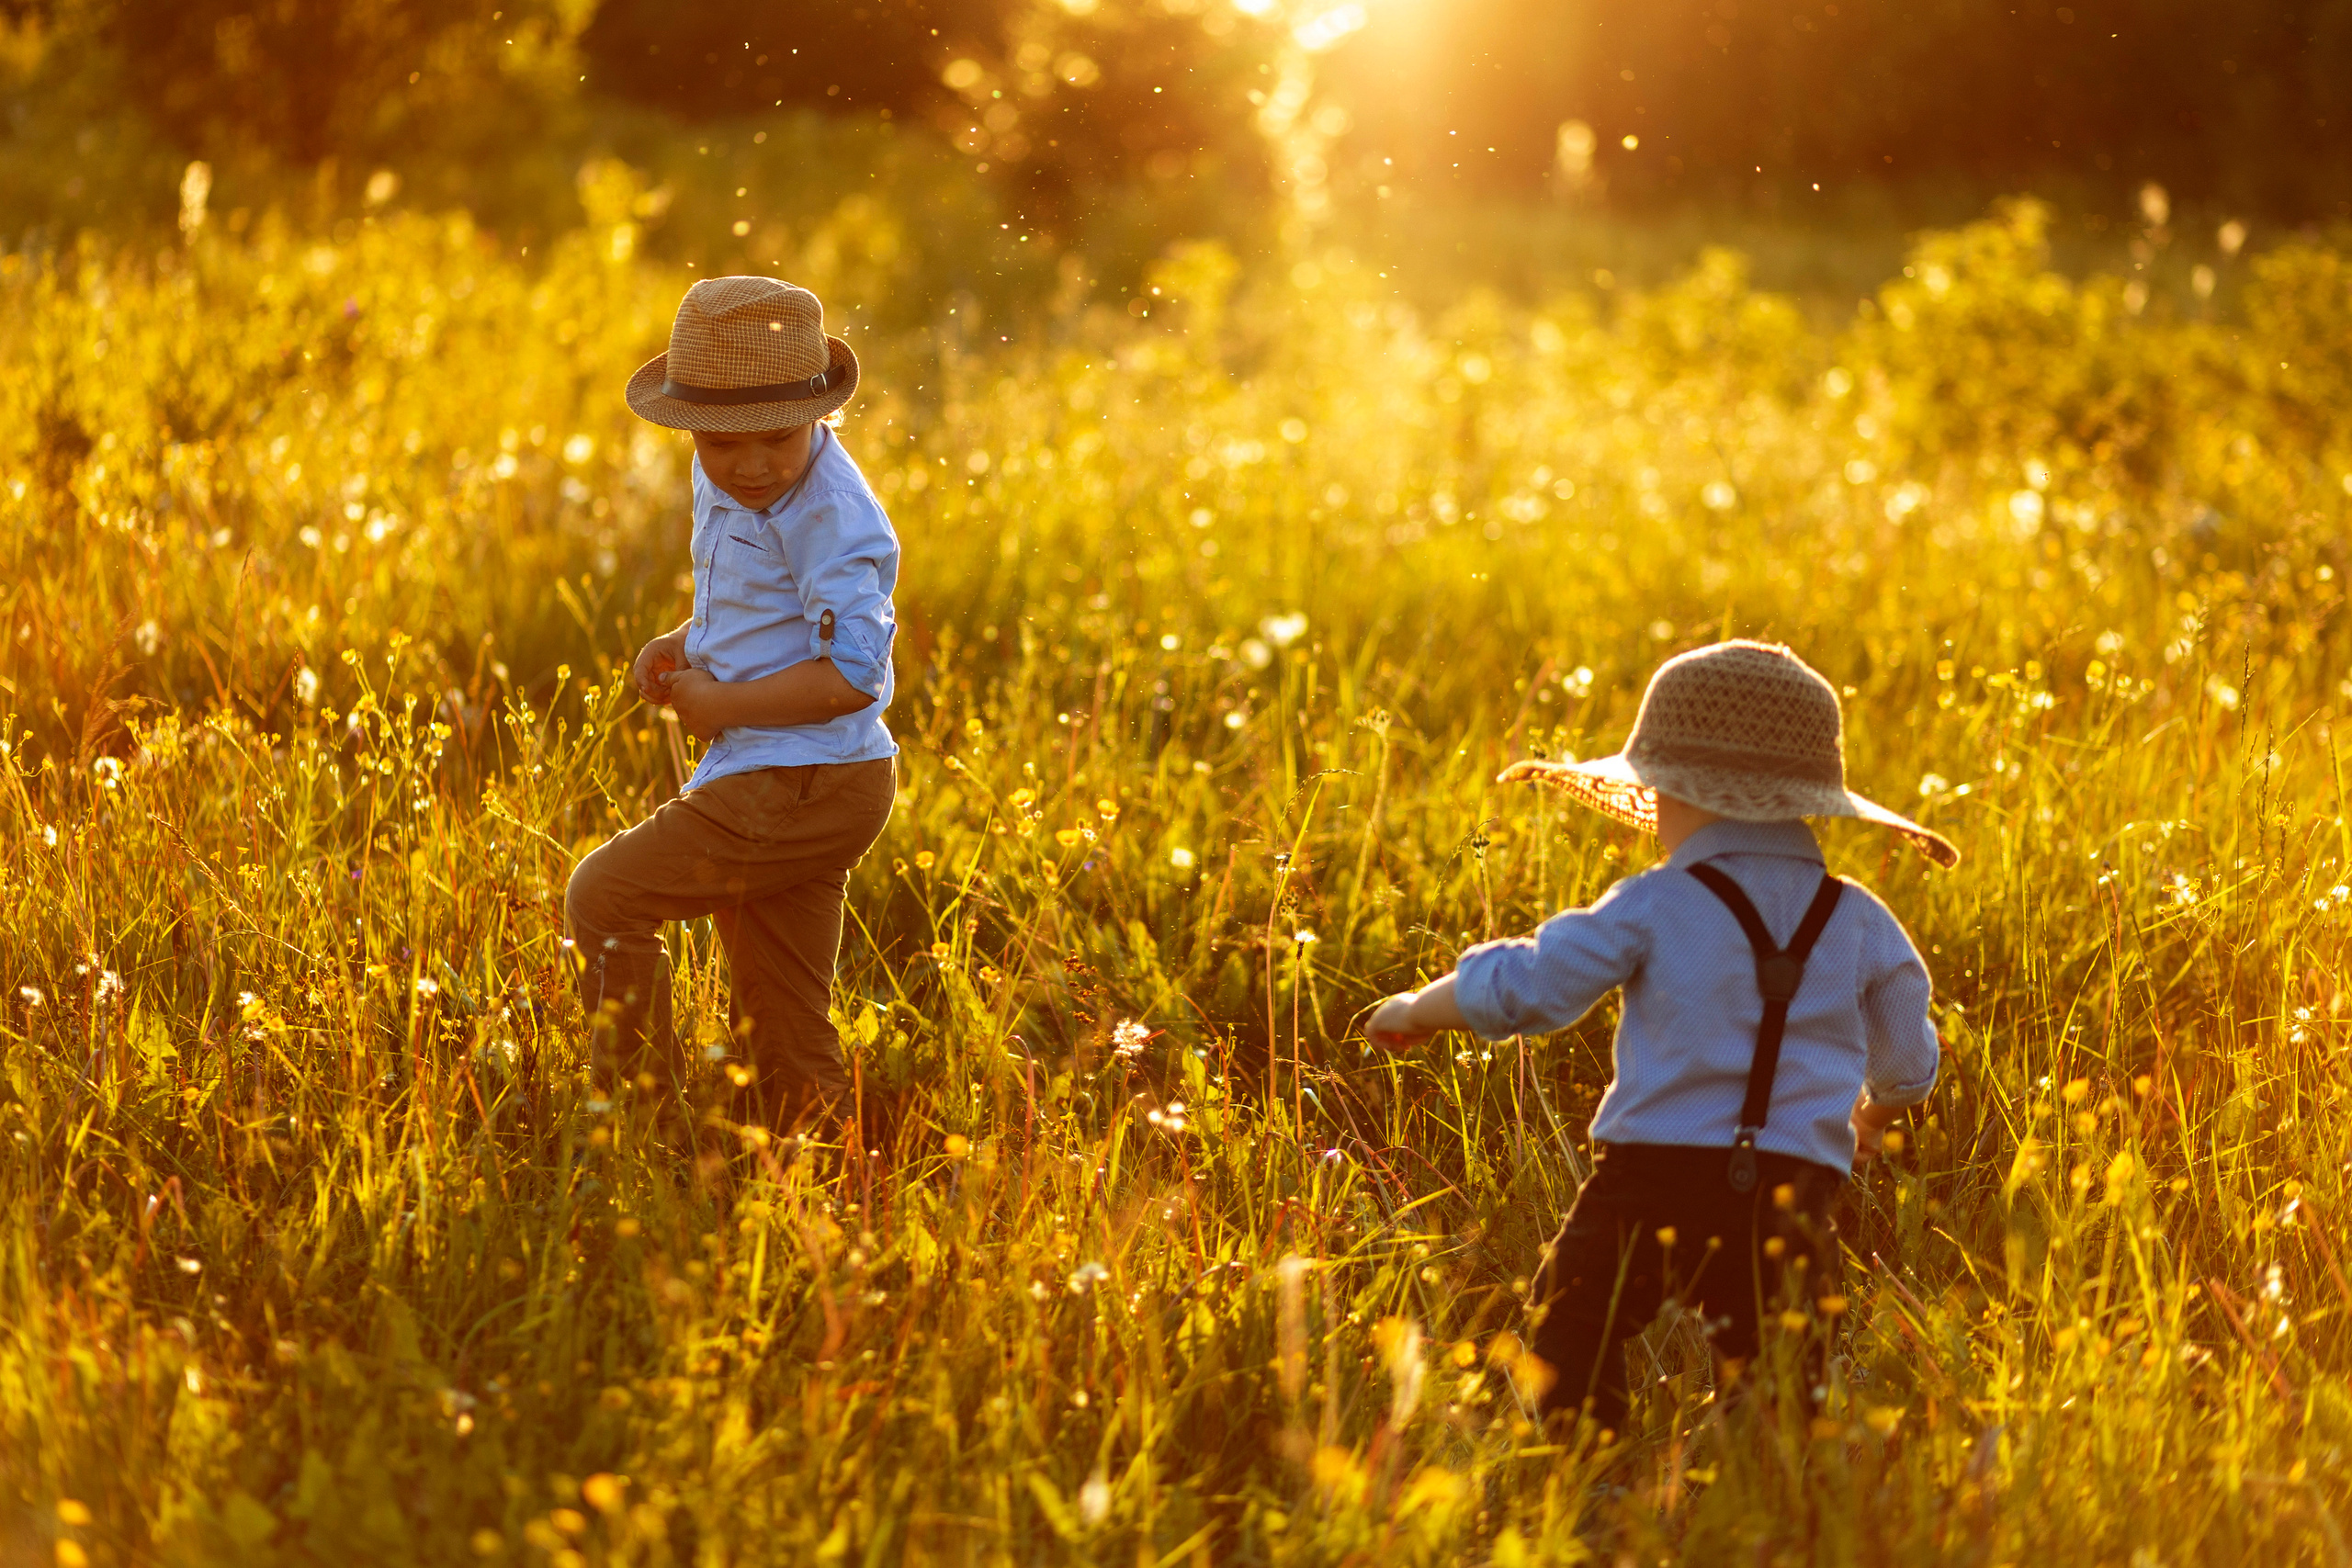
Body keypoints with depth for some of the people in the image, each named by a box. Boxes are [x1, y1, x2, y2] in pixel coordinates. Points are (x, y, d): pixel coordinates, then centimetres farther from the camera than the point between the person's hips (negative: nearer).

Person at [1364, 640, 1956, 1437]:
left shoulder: (1654, 908, 0)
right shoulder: (1861, 925, 11)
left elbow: (1519, 987, 4)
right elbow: (1906, 1070, 24)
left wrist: (1417, 1010, 23)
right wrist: (1867, 1118, 48)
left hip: (1651, 1178, -3)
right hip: (1792, 1193, 3)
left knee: (1569, 1342, 4)